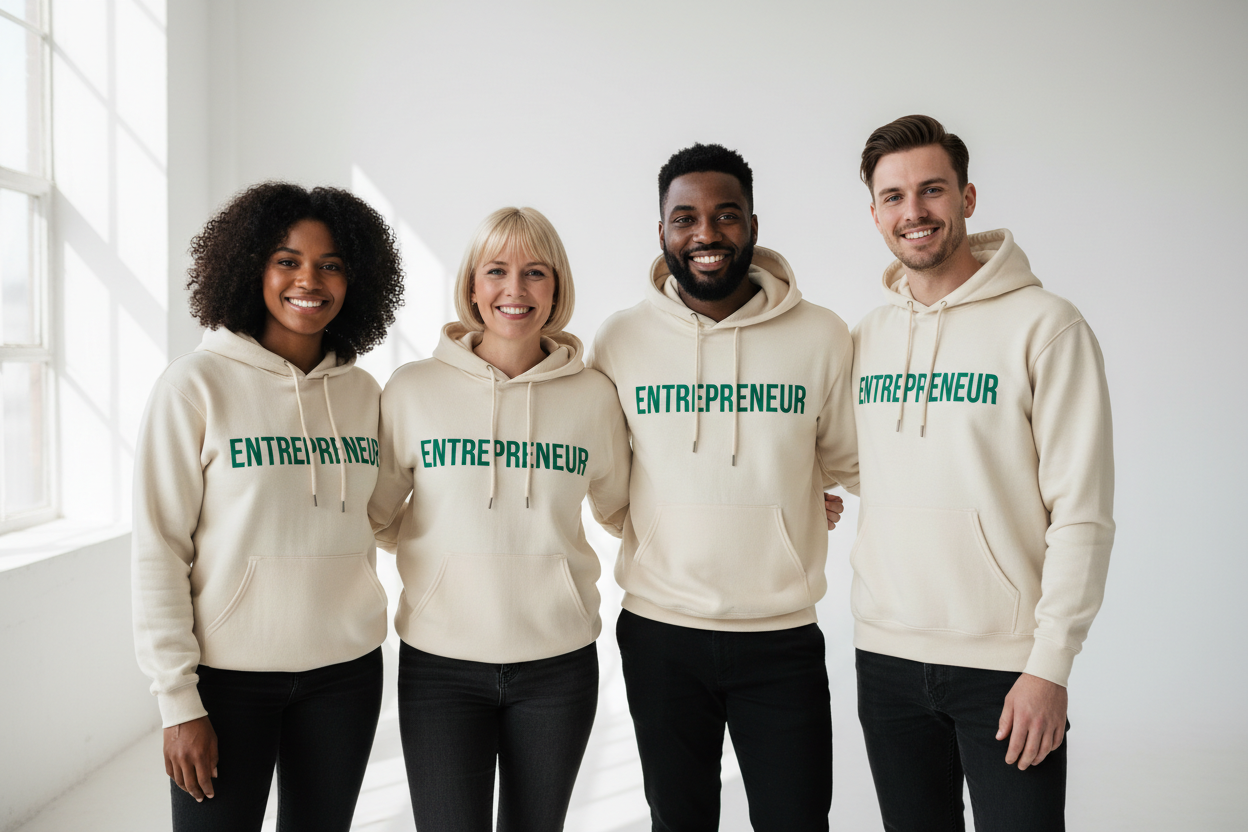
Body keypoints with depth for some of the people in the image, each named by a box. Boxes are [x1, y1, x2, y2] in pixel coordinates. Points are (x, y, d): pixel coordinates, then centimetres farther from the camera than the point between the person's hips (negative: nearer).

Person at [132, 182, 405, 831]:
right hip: (228, 674, -4)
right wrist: (179, 700, -11)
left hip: (345, 671, 4)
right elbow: (158, 552, -9)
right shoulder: (196, 385, -8)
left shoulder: (363, 392, 5)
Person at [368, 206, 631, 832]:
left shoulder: (592, 395, 0)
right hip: (440, 662, -1)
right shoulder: (413, 389, -3)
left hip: (560, 662, 2)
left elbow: (620, 511, 14)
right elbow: (374, 515, 9)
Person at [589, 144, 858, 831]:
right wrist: (643, 529, 3)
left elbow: (851, 465, 7)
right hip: (660, 632, 1)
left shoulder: (821, 337, -4)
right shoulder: (619, 341, -2)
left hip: (783, 636, -1)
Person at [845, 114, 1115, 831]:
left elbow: (1083, 512, -11)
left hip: (1006, 663, -4)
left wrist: (1051, 664, -14)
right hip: (885, 652, 5)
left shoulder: (1045, 325, -8)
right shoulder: (867, 337, 8)